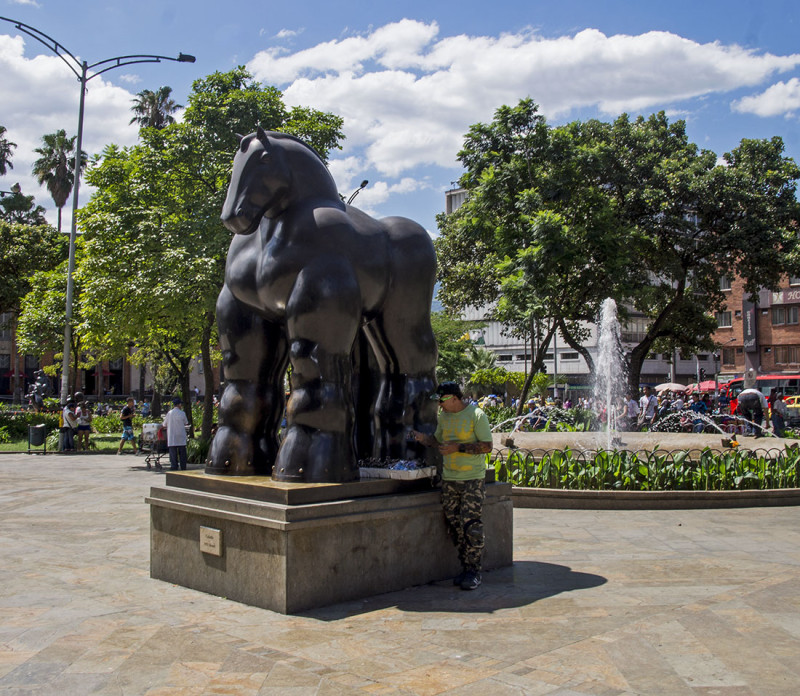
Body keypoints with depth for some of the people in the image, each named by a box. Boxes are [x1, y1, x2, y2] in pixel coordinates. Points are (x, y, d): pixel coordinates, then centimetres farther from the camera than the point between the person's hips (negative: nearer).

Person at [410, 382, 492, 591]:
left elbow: (487, 446, -13)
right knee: (454, 526, 6)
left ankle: (473, 572, 2)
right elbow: (438, 440, 25)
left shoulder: (476, 415, -9)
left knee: (471, 526, -8)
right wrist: (423, 438, 5)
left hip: (472, 479, -6)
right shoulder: (444, 415, 12)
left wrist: (458, 447, -18)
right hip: (449, 479, 6)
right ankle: (465, 568, 16)